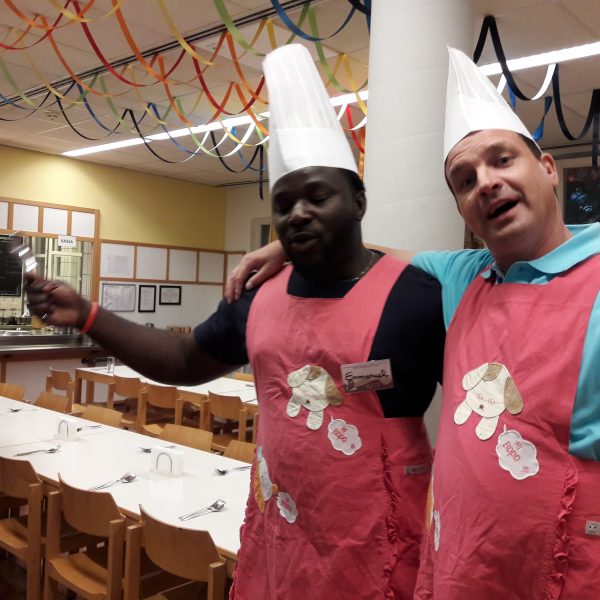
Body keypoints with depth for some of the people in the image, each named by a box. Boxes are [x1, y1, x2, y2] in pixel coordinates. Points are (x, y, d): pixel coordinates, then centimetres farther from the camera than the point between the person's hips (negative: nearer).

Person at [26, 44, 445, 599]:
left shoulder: (414, 296, -16)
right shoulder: (262, 300, 2)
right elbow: (187, 361, 14)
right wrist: (85, 316, 5)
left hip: (377, 554, -5)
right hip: (273, 539, 6)